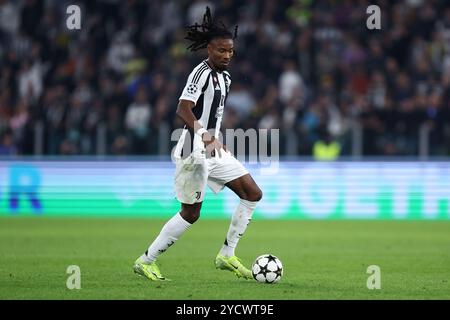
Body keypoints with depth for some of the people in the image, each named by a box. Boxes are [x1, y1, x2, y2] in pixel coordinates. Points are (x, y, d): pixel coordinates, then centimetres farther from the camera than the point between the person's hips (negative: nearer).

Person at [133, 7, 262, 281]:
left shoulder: (224, 77, 14)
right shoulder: (202, 73, -15)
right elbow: (183, 109, -27)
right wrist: (204, 135, -38)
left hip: (213, 149, 9)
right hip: (195, 150, -9)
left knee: (253, 194, 3)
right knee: (191, 213, -4)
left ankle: (227, 256, 8)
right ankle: (146, 261, 8)